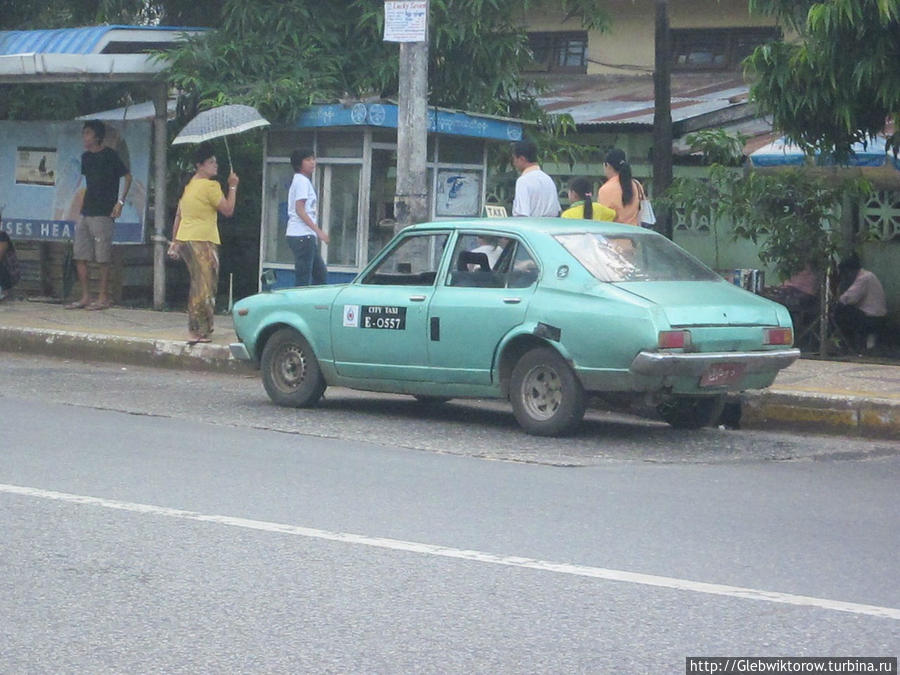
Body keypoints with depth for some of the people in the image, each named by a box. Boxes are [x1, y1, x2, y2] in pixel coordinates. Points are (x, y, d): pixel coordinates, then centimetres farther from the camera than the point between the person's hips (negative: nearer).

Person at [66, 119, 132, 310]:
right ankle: (85, 297, 9)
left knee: (102, 258, -5)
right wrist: (81, 207, 18)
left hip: (103, 214, -7)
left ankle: (103, 298, 1)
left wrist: (120, 202, -11)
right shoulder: (86, 157, 14)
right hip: (85, 213, 7)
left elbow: (127, 177, -5)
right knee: (80, 256, 4)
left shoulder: (109, 155, -6)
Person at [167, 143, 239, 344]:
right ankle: (197, 332, -10)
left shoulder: (188, 185, 15)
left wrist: (175, 241, 22)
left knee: (199, 286, 16)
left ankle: (199, 329, 19)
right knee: (204, 288, -7)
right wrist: (232, 187, 1)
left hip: (185, 239, 9)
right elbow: (227, 210, -8)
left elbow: (178, 216, 18)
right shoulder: (210, 186, -12)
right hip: (203, 241, -9)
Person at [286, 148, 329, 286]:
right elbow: (300, 210, -17)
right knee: (303, 279, -10)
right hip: (302, 235, -10)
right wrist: (318, 230, -20)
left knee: (322, 274, 12)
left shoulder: (304, 181, 21)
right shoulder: (302, 181, -9)